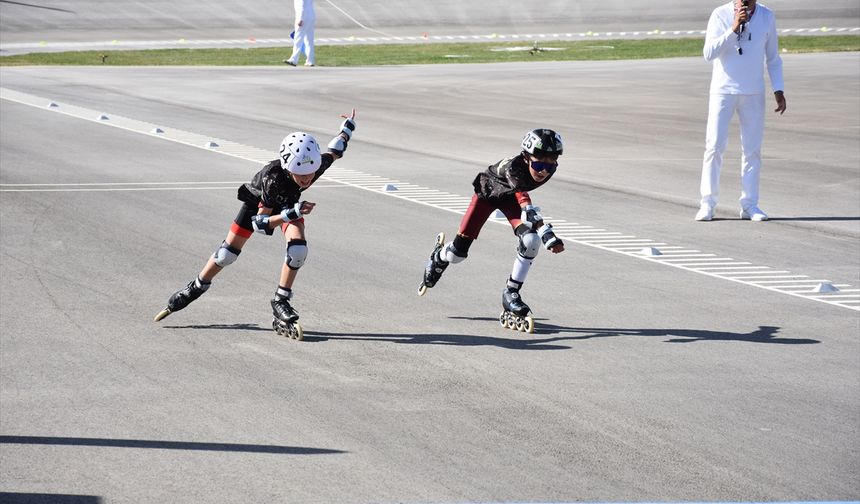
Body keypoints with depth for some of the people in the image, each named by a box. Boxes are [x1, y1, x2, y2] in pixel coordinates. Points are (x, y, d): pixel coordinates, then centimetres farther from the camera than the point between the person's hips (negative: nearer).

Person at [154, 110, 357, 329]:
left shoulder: (318, 164, -37)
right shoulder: (273, 177, -46)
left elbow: (335, 151, -10)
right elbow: (260, 222, -38)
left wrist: (348, 127, 7)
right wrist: (292, 213, -51)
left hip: (289, 203, 3)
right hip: (258, 201, -3)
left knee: (298, 248, -21)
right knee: (228, 252, 5)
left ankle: (281, 301, -5)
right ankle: (196, 288, 29)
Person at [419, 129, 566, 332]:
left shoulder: (550, 167, -28)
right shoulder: (513, 167, -45)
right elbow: (525, 203, -56)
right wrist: (547, 233, -66)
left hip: (508, 195, 4)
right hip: (487, 191, -4)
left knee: (531, 240, -23)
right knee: (457, 254, 0)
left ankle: (511, 293, -7)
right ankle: (439, 256, 39)